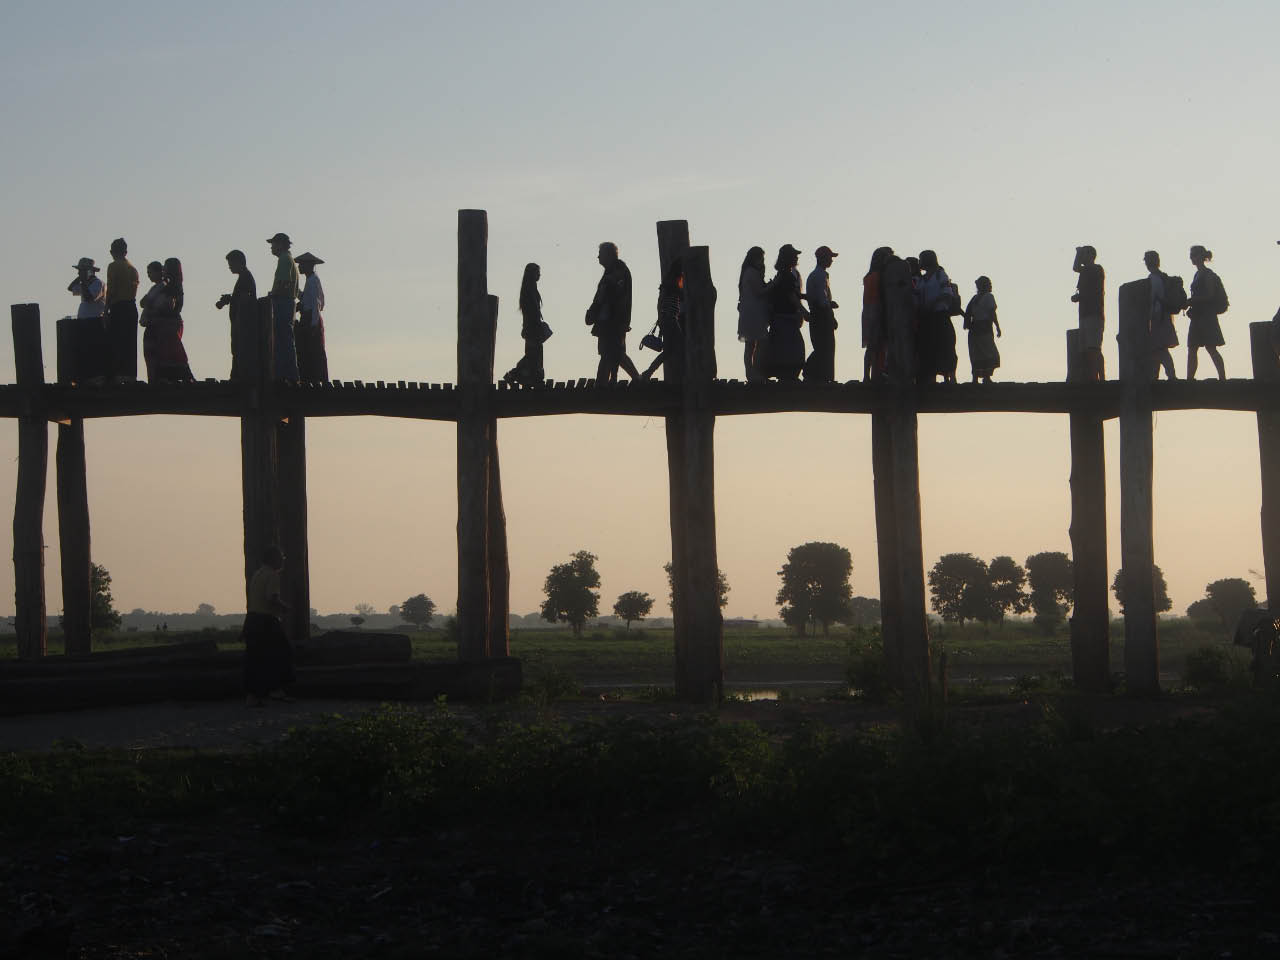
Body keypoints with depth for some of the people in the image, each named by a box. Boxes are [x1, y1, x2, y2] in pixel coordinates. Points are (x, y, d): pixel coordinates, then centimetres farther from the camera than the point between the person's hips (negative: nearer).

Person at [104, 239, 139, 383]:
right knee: (130, 343, 8)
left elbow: (110, 290, -11)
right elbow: (134, 289, 10)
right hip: (132, 308, 7)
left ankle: (116, 376, -11)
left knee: (114, 344, -4)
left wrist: (106, 310, -8)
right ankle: (130, 375, 7)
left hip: (118, 308, -7)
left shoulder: (113, 266, -7)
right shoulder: (133, 268, 13)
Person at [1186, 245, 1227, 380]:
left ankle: (1222, 378, -8)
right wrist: (1189, 302, 8)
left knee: (1211, 348, -10)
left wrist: (1190, 301, -15)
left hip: (1206, 316, -9)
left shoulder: (1208, 274, -10)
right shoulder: (1198, 274, 16)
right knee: (1192, 349, 6)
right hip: (1197, 316, 9)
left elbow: (1209, 295, -16)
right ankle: (1190, 379, 7)